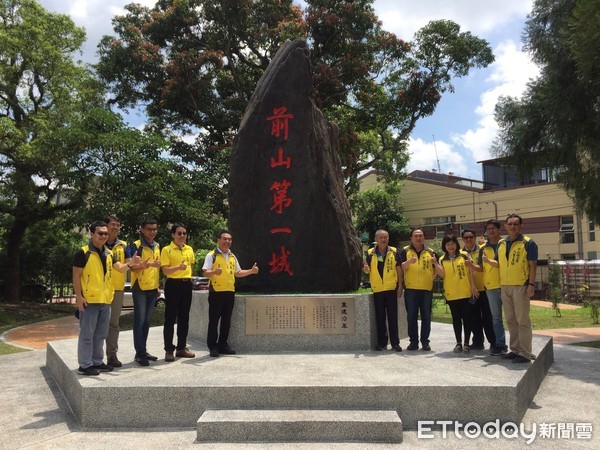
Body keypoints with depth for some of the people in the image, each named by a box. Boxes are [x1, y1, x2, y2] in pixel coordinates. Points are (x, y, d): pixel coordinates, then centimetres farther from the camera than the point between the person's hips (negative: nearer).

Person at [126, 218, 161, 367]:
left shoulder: (157, 246, 12)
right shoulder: (135, 246, -9)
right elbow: (132, 267, -17)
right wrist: (146, 265, -33)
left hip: (153, 289, 6)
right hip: (140, 288, -6)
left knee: (147, 321, 12)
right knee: (139, 321, -4)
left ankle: (143, 351, 21)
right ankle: (139, 354, 1)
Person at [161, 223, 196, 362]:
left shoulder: (189, 249, 11)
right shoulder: (167, 250, -5)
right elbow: (165, 270, -12)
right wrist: (178, 267, -29)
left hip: (187, 284, 6)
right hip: (173, 284, -5)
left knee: (184, 318, 11)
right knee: (170, 318, -1)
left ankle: (181, 347, 22)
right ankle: (169, 350, 7)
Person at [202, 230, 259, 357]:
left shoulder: (232, 257, 17)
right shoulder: (211, 255, -3)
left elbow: (238, 273, 24)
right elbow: (206, 273, -12)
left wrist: (251, 271, 12)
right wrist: (214, 272, -32)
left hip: (230, 292, 6)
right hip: (216, 292, -6)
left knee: (226, 320, 10)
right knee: (214, 320, -1)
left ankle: (223, 345, 21)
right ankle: (212, 346, 8)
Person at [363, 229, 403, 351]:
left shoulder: (394, 252, 1)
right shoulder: (370, 253, 3)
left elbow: (399, 269, 4)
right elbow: (368, 270, 5)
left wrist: (400, 286, -1)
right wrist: (365, 269, -19)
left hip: (391, 288, -1)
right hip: (377, 289, 1)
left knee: (393, 316, 3)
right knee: (380, 317, 8)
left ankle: (395, 342, 10)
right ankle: (381, 342, 17)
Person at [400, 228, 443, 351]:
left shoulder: (431, 252, 10)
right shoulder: (405, 251, 5)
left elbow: (439, 272, 9)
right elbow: (401, 268, -7)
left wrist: (436, 264, -12)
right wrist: (409, 261, -25)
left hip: (427, 289, 1)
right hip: (410, 289, -1)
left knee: (426, 316, 5)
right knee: (411, 316, 4)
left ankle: (425, 342, 13)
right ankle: (413, 341, 12)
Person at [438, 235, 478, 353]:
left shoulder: (464, 255, 1)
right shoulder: (442, 260, 7)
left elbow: (470, 272, 1)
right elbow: (442, 274, -5)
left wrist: (473, 287, -3)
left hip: (466, 292, -2)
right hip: (451, 294, 2)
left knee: (467, 317, 2)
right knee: (456, 318, 7)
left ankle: (466, 343, 10)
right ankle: (458, 343, 14)